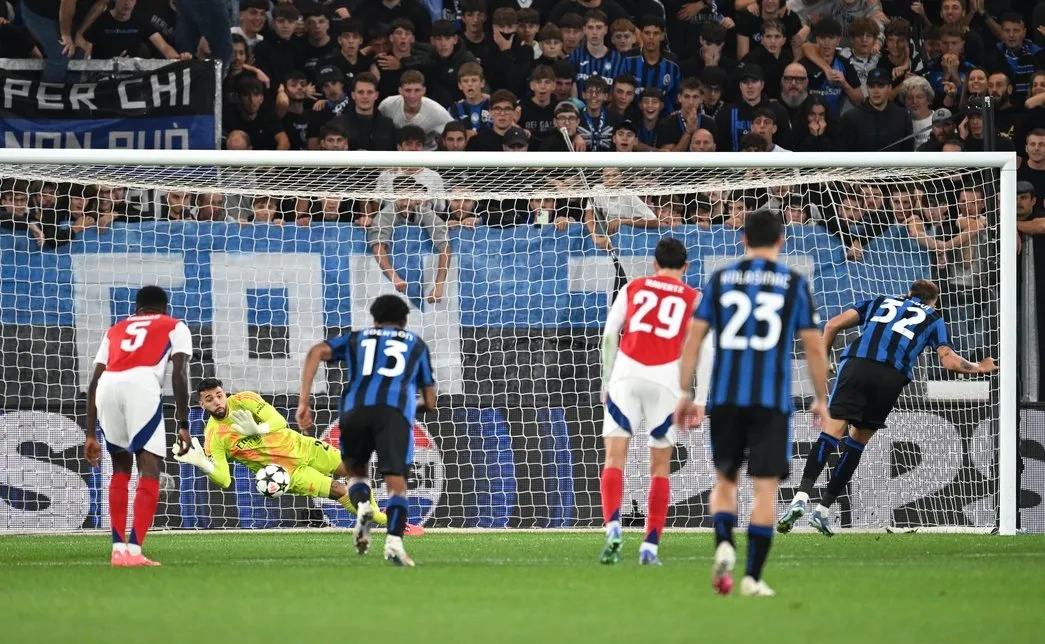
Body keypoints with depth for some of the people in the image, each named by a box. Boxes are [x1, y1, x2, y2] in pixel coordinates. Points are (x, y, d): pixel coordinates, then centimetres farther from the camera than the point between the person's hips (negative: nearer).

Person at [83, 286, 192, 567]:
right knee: (150, 469, -3)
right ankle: (134, 550, -16)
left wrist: (91, 435, 31)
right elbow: (179, 373, 9)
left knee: (121, 468, 21)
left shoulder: (115, 330, 37)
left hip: (108, 386, 4)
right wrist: (183, 424, 5)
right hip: (142, 385, -4)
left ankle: (118, 549, 16)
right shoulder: (175, 327, 27)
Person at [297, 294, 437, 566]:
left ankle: (363, 506, -10)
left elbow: (317, 352, 11)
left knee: (356, 471, 23)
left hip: (355, 410, 1)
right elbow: (430, 402, 28)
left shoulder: (356, 339, 30)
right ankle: (394, 541, -30)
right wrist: (417, 404, 52)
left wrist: (304, 402, 7)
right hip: (396, 411, -1)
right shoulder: (416, 344, 30)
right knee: (396, 483, -5)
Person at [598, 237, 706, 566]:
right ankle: (650, 546, 7)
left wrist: (606, 381, 17)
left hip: (626, 375, 0)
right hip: (666, 379, 0)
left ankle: (613, 526, -25)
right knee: (660, 465, 11)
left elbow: (610, 336, 11)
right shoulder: (693, 298, 12)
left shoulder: (632, 288, 15)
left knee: (614, 458, -2)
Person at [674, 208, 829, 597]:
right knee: (765, 487, 2)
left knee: (725, 479, 16)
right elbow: (814, 348, 4)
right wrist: (820, 400, 14)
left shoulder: (720, 280, 7)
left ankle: (723, 546, -10)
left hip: (725, 398, 2)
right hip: (772, 400, -2)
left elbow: (693, 339, 5)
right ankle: (752, 577, -2)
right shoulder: (794, 284, 3)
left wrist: (685, 394, 11)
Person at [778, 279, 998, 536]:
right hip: (892, 377, 0)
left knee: (831, 432, -9)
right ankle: (822, 510, 11)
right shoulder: (933, 318, 27)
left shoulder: (879, 302, 30)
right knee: (858, 441, 14)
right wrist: (977, 368, 34)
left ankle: (802, 496, -30)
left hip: (856, 365, 0)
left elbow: (833, 325, 19)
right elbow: (949, 361, 15)